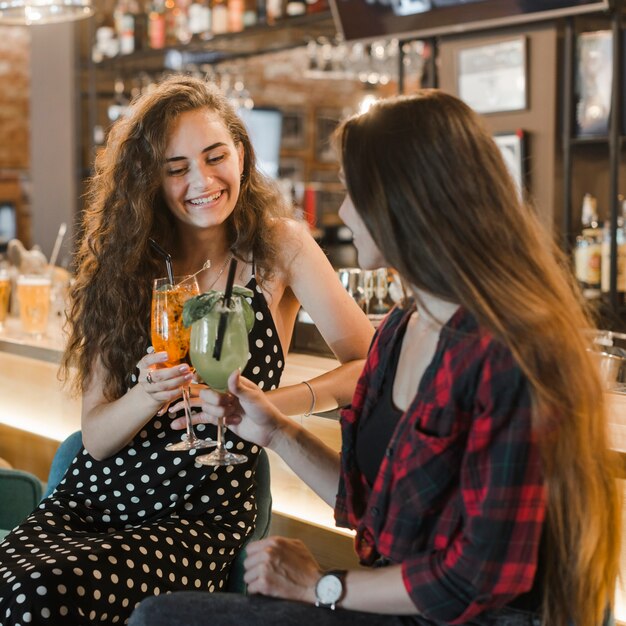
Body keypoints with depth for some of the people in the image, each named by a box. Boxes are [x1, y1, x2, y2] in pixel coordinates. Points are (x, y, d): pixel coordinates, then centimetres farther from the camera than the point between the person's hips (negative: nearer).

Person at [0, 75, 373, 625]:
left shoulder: (278, 247, -2)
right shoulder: (127, 265, 6)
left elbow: (369, 366, -8)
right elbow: (95, 437, 2)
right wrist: (145, 397, -20)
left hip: (202, 518, -3)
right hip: (89, 500, 3)